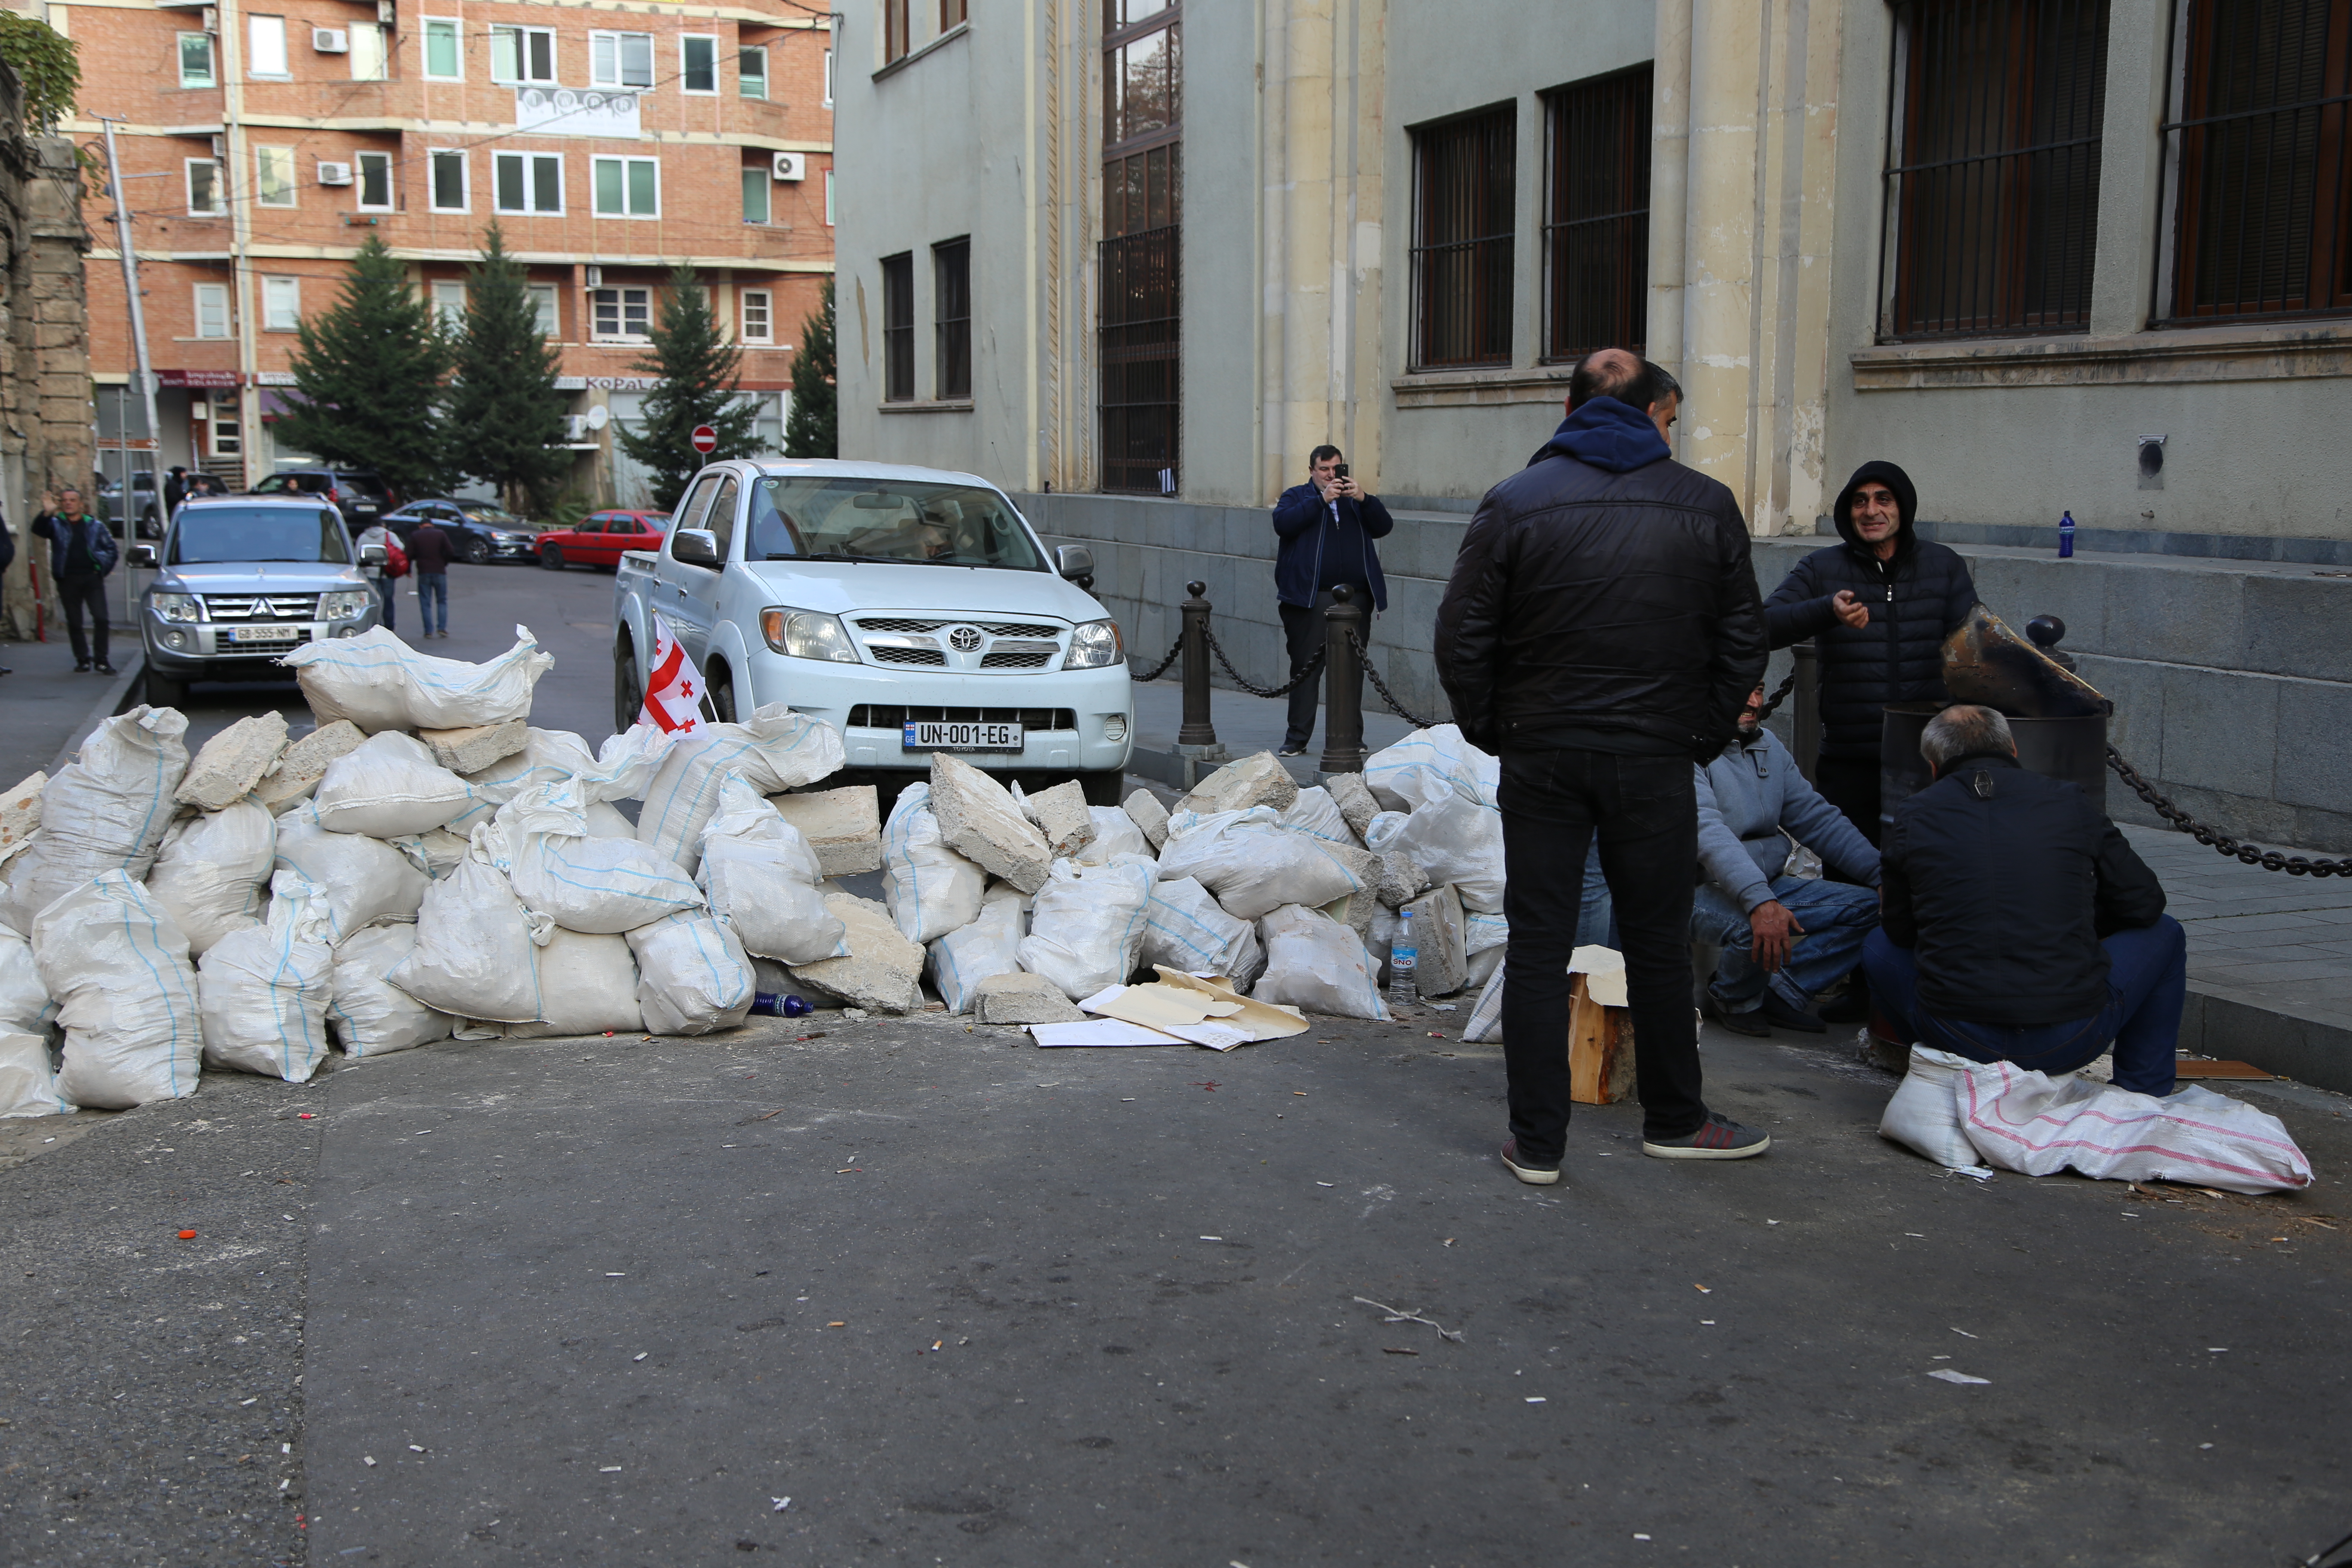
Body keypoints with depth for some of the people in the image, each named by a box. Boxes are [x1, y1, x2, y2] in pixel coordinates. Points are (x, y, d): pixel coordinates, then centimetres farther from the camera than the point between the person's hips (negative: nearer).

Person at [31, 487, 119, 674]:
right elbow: (38, 531, -13)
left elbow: (112, 550, 14)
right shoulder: (56, 524, 9)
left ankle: (101, 660, -1)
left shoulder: (95, 526, 12)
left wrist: (102, 569, 3)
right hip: (68, 580, 0)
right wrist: (46, 513, -28)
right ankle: (83, 660, 12)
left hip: (92, 577, 0)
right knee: (74, 622, 3)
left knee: (101, 618, -9)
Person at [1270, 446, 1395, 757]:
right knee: (1305, 668, -4)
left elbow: (1384, 527, 5)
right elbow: (1283, 523, -10)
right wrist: (1322, 499, -14)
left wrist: (1363, 499, -11)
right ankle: (1297, 739, 1)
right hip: (1309, 599, -3)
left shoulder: (1356, 500, 19)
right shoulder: (1296, 497, 11)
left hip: (1355, 598, 3)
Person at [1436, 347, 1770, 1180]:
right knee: (1658, 946, 14)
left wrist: (1491, 732, 8)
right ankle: (1675, 1120, 28)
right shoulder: (1707, 506, 1)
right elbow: (1742, 642, 5)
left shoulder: (1513, 502, -2)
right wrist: (1704, 734, 14)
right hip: (1655, 760, 1)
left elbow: (1461, 637, -4)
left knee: (1536, 949, 6)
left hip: (1541, 758, -1)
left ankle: (1537, 1141, 10)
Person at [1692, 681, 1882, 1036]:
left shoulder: (1768, 745, 12)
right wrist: (1759, 901, -41)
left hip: (1770, 885, 8)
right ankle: (1733, 1000, -4)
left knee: (1867, 907, -8)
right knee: (1756, 928, -37)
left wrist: (1882, 874, 0)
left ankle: (1779, 992, -5)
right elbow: (1707, 832, -28)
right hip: (1703, 889, -8)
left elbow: (1816, 819, 12)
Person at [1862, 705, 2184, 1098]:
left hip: (1958, 1040, 1)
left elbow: (1900, 930, 14)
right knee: (2165, 934, 26)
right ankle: (2146, 1097, 26)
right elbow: (2145, 904, 10)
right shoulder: (2070, 801, 3)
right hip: (2070, 1043, 0)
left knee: (1879, 947, 29)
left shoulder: (1914, 816, 3)